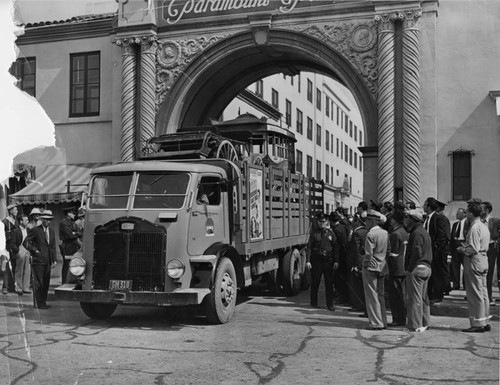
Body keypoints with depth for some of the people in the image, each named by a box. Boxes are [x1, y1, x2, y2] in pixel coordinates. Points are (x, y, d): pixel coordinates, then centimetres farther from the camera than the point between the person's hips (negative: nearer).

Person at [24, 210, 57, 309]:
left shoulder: (52, 231, 15)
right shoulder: (35, 230, -5)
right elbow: (25, 243, -8)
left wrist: (54, 259, 12)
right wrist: (34, 250, -12)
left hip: (47, 261, 6)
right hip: (38, 260, -6)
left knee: (46, 282, 8)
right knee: (38, 283, -4)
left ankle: (43, 302, 16)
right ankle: (39, 303, 1)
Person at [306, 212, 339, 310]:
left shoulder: (330, 233, 5)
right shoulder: (314, 232, 2)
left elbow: (335, 247, 6)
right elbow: (309, 247, -1)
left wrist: (336, 261, 0)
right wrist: (308, 261, -8)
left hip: (328, 261, 1)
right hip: (316, 260, -1)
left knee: (329, 283, 1)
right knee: (315, 282, 7)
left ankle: (330, 304, 8)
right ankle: (314, 303, 21)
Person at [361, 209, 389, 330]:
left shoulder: (370, 234, -14)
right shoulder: (385, 233, 8)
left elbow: (369, 254, -16)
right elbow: (388, 250, 10)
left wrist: (365, 264, -4)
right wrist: (382, 260, 14)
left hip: (371, 267, -7)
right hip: (382, 267, 7)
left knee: (372, 295, -1)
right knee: (380, 295, 14)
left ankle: (376, 323, 0)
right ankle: (383, 321, 17)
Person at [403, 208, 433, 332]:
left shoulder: (417, 233, -14)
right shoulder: (424, 232, 18)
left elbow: (416, 253, -21)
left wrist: (410, 268, -18)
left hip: (417, 268, -10)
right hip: (426, 268, 10)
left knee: (415, 297, -5)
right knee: (423, 297, 15)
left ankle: (416, 325, -1)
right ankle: (424, 323, 22)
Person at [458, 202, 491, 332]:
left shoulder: (474, 228, -17)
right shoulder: (484, 226, 13)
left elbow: (473, 249, -22)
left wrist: (462, 250, -6)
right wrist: (465, 247, 14)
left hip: (474, 263, -10)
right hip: (483, 261, 10)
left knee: (475, 294, -4)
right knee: (483, 293, 13)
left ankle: (477, 324, 1)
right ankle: (484, 322, 20)